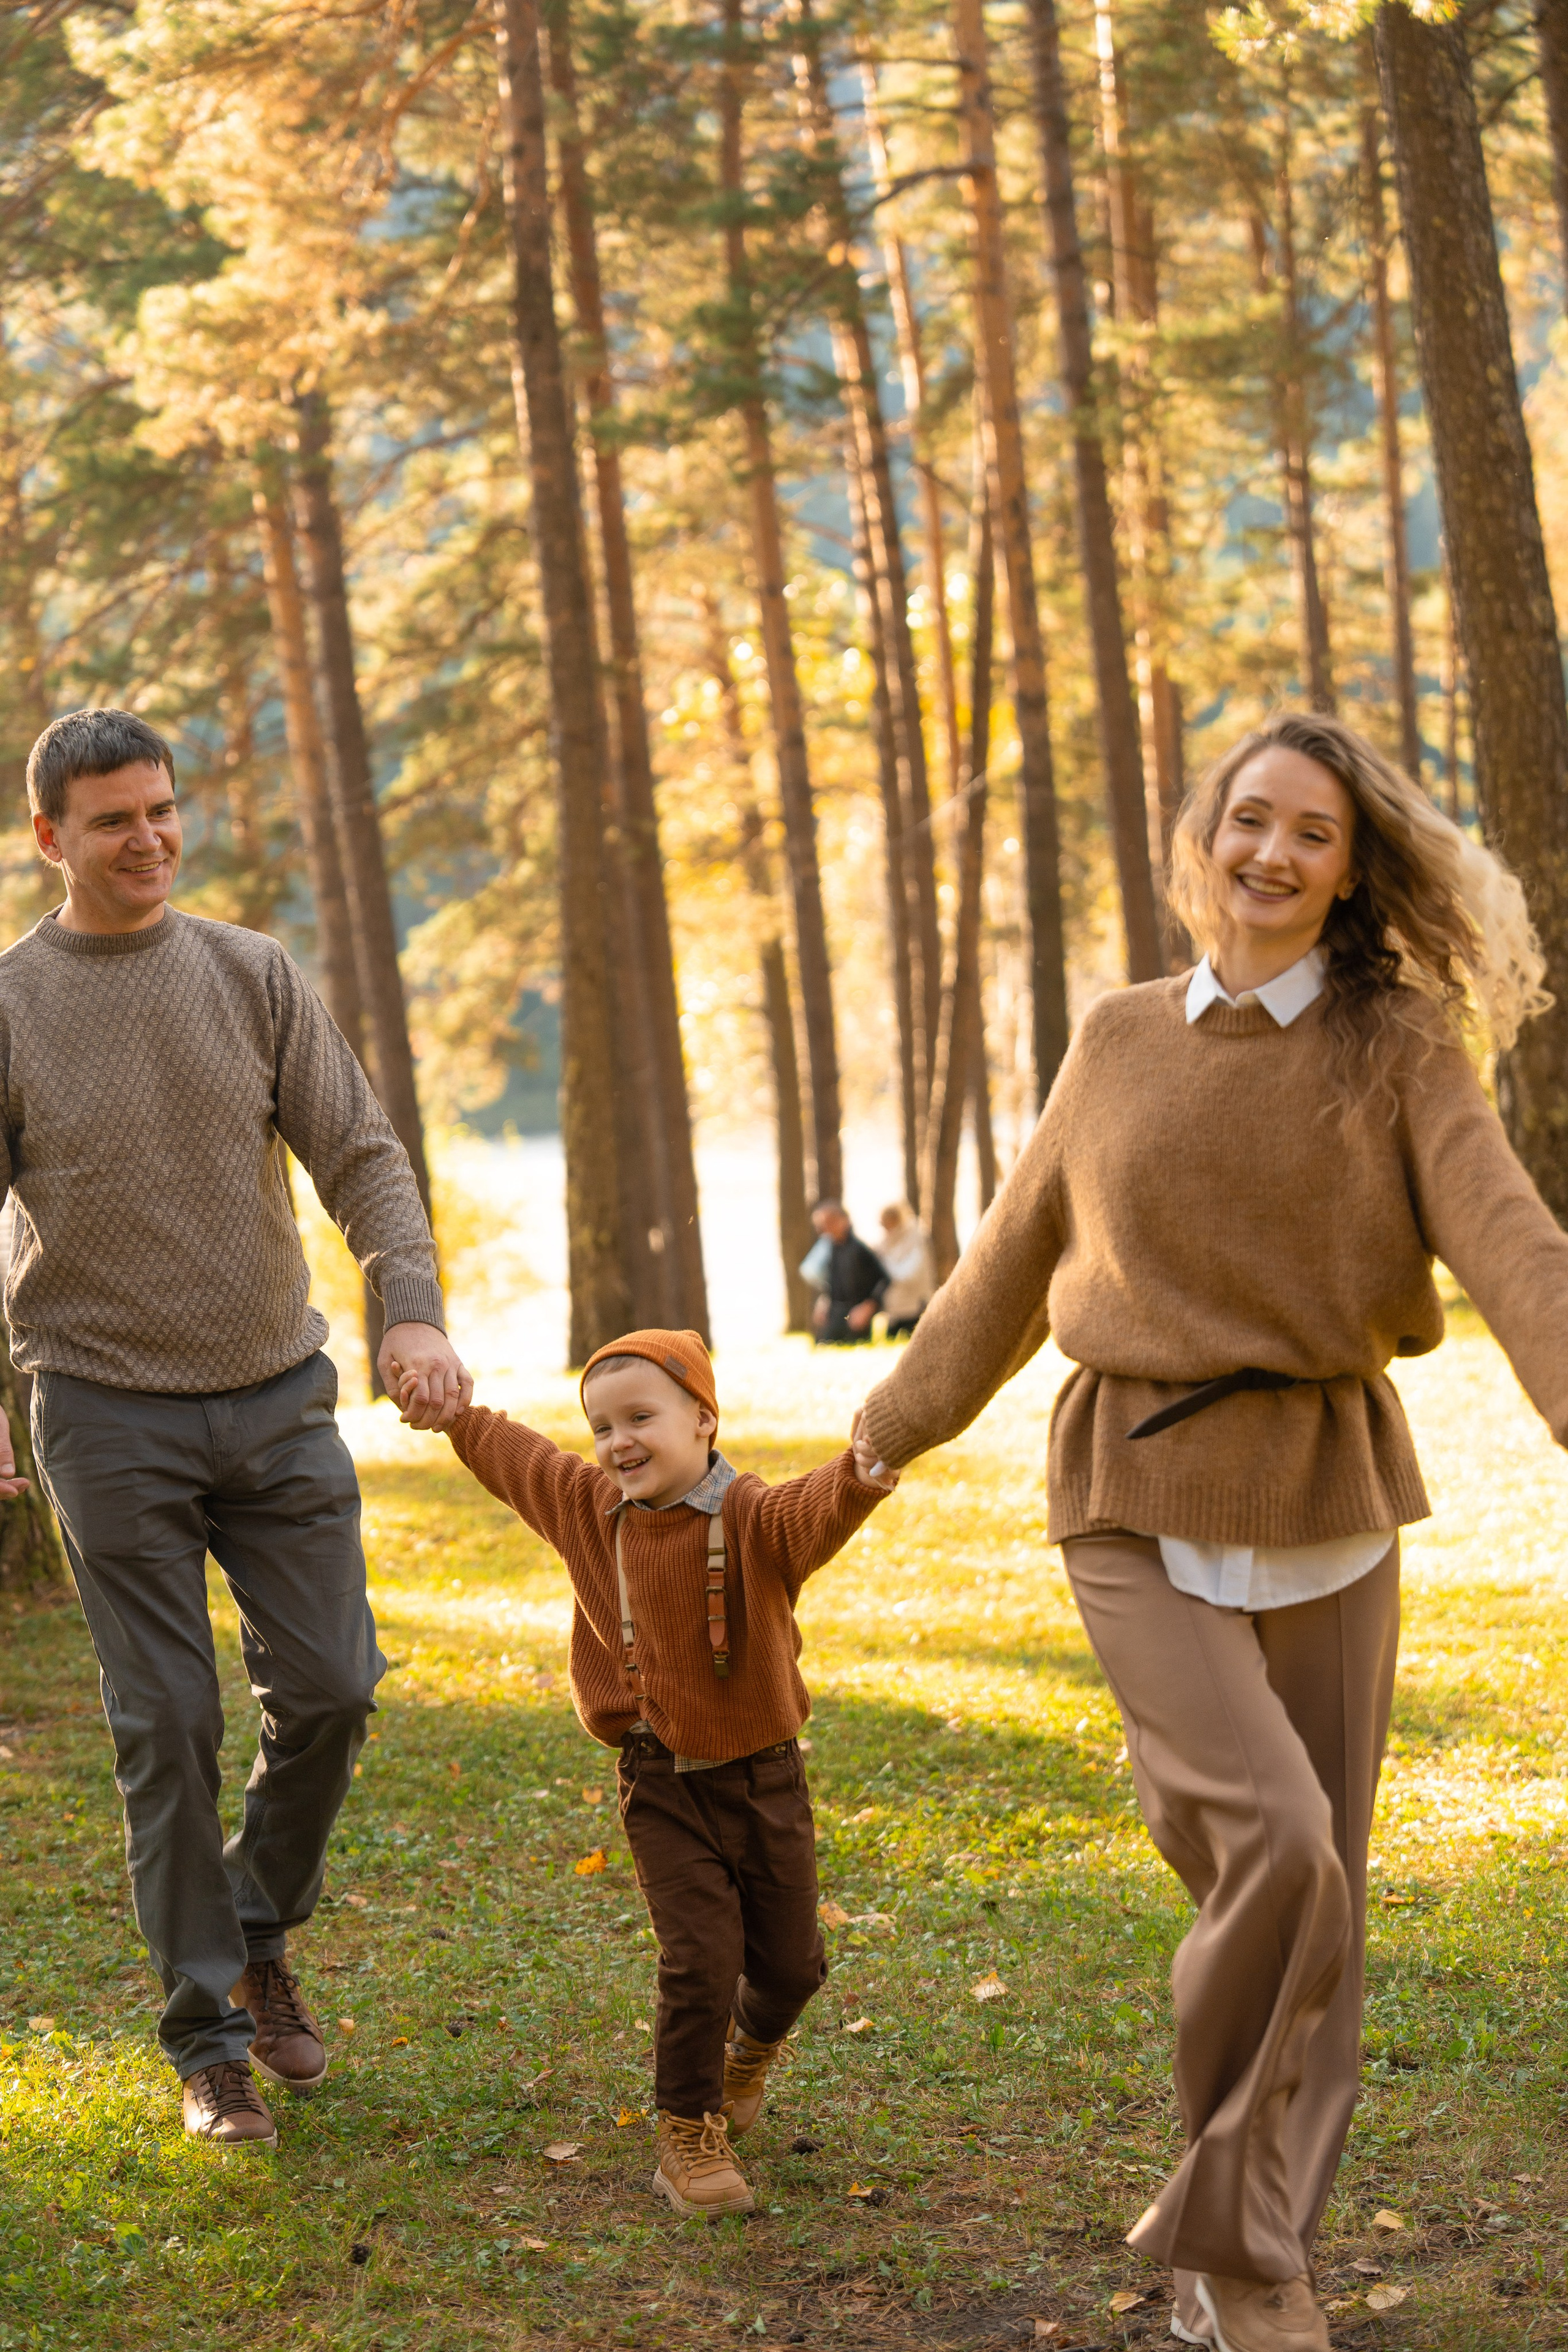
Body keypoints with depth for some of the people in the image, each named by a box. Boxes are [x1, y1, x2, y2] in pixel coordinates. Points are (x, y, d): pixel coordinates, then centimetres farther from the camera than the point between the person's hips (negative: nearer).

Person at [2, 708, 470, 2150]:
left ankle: (261, 1935, 27)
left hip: (279, 1395, 2)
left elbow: (360, 1156, 1)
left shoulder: (253, 977, 4)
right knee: (169, 1726, -1)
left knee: (330, 1686, 1)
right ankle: (207, 2043, 10)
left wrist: (413, 1310, -16)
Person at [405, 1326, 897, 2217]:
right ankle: (689, 2136, 4)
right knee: (700, 1959, -11)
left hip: (763, 1776, -1)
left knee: (791, 1961, 12)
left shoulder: (748, 1519, -19)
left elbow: (807, 1514, -43)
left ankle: (751, 2050, 45)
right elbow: (512, 1453, 18)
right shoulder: (591, 1507, -1)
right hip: (663, 1783, 1)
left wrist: (857, 1480, -65)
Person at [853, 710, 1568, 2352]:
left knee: (1314, 1892, 5)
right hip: (1145, 1505, -1)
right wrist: (886, 1436, 22)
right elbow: (1010, 1265, 17)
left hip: (1328, 1505, 1)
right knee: (1274, 1847, -19)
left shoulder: (1399, 1049, 0)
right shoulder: (1121, 1045, 6)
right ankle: (1236, 2220, 1)